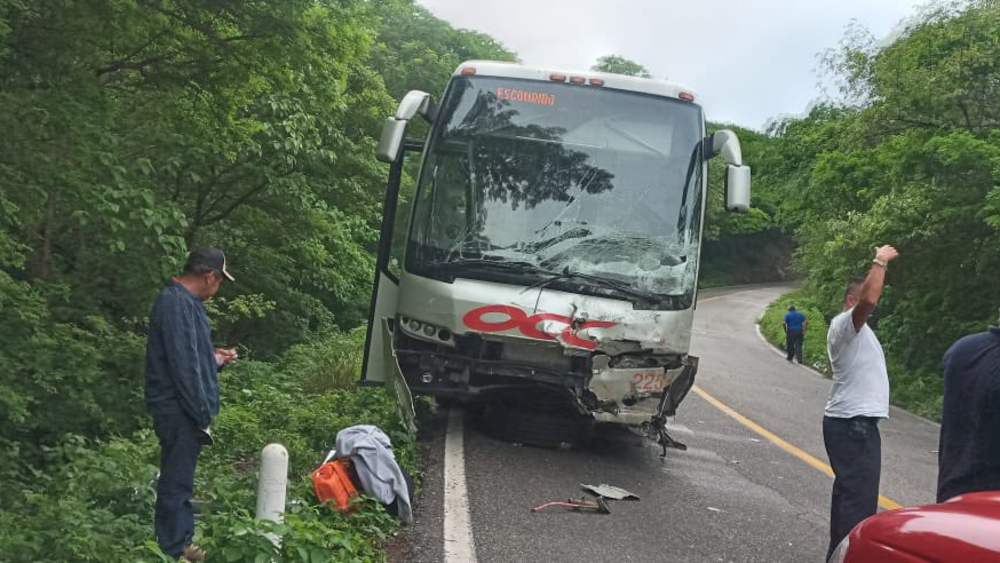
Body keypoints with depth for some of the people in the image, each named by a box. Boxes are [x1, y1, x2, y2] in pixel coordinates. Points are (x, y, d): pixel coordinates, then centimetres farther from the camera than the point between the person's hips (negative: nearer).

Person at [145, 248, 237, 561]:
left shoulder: (183, 301, 13)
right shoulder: (177, 303, -19)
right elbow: (183, 366, -23)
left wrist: (214, 360, 19)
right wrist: (203, 415, -20)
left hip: (184, 411, 10)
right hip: (180, 412, -10)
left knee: (180, 481, 17)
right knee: (176, 484, -1)